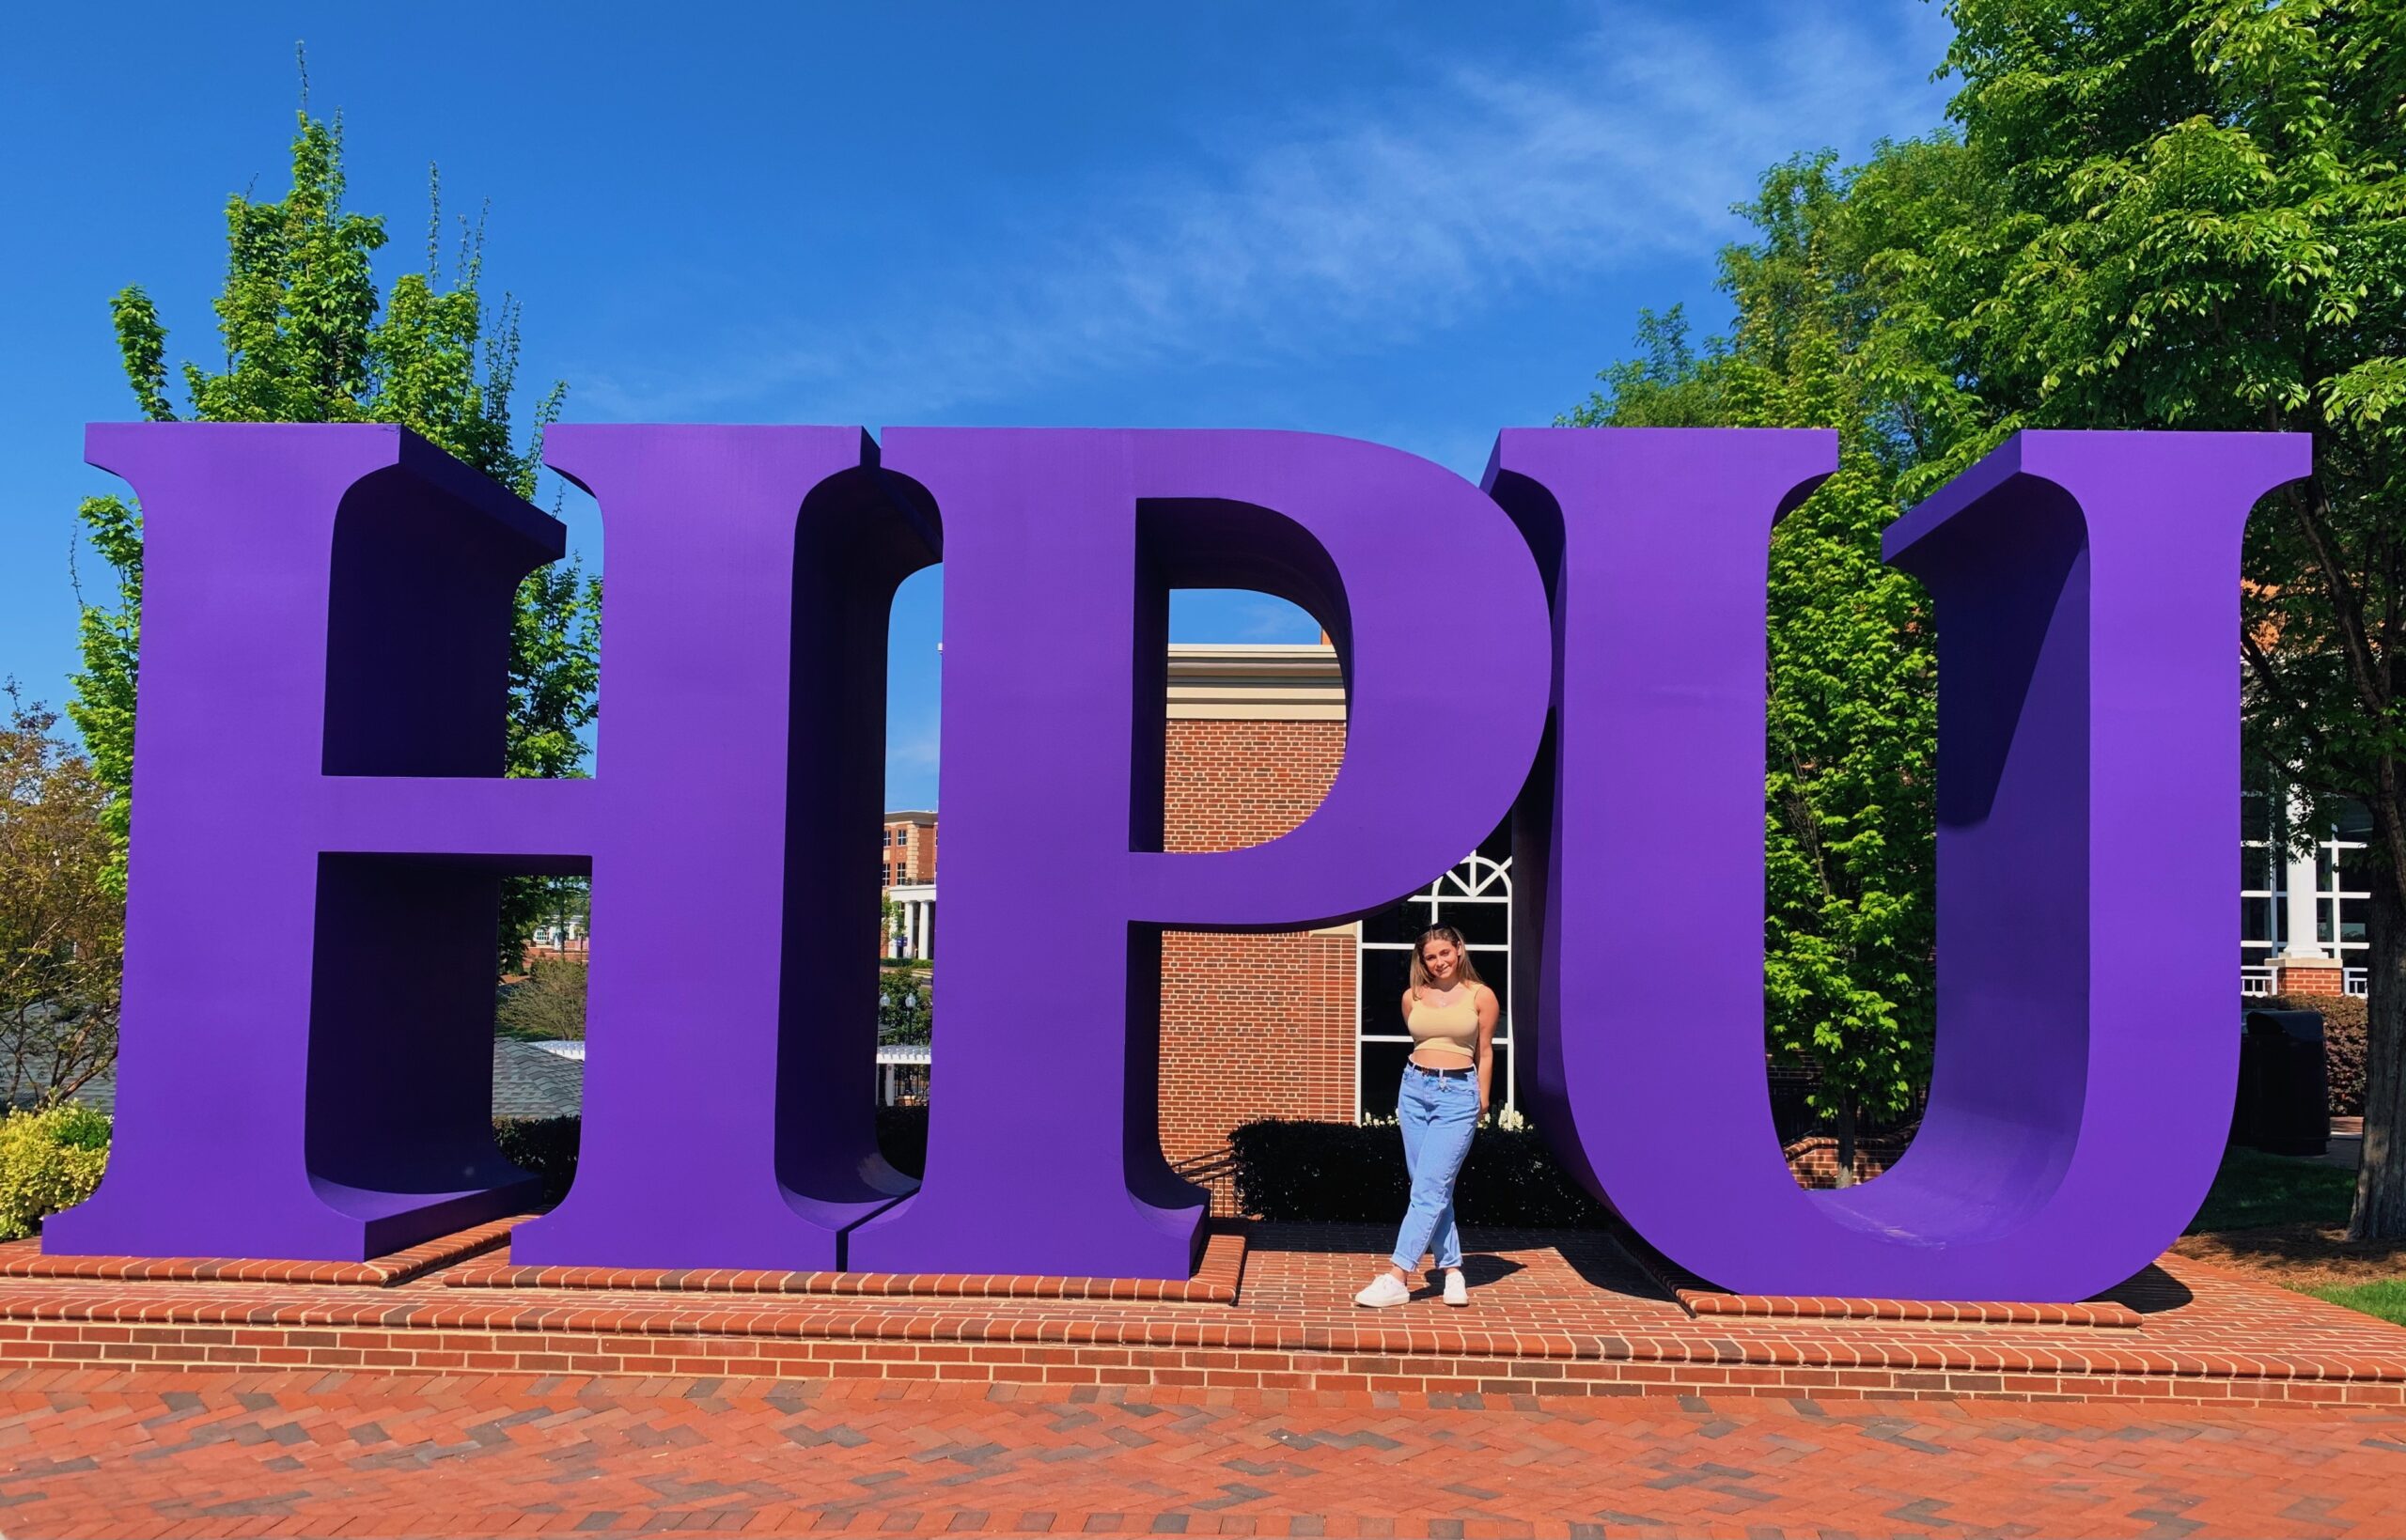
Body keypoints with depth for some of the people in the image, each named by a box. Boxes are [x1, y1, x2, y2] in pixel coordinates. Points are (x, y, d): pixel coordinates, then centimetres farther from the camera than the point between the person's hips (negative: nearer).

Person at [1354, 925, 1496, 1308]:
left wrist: (1482, 1102, 7)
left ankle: (1397, 1277, -13)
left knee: (1429, 1189, -9)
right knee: (1432, 1188, 6)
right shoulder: (1412, 997, 7)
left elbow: (1485, 1052, 6)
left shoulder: (1481, 996, 1)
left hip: (1459, 1095, -4)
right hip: (1415, 1089, 4)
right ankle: (1452, 1270, 15)